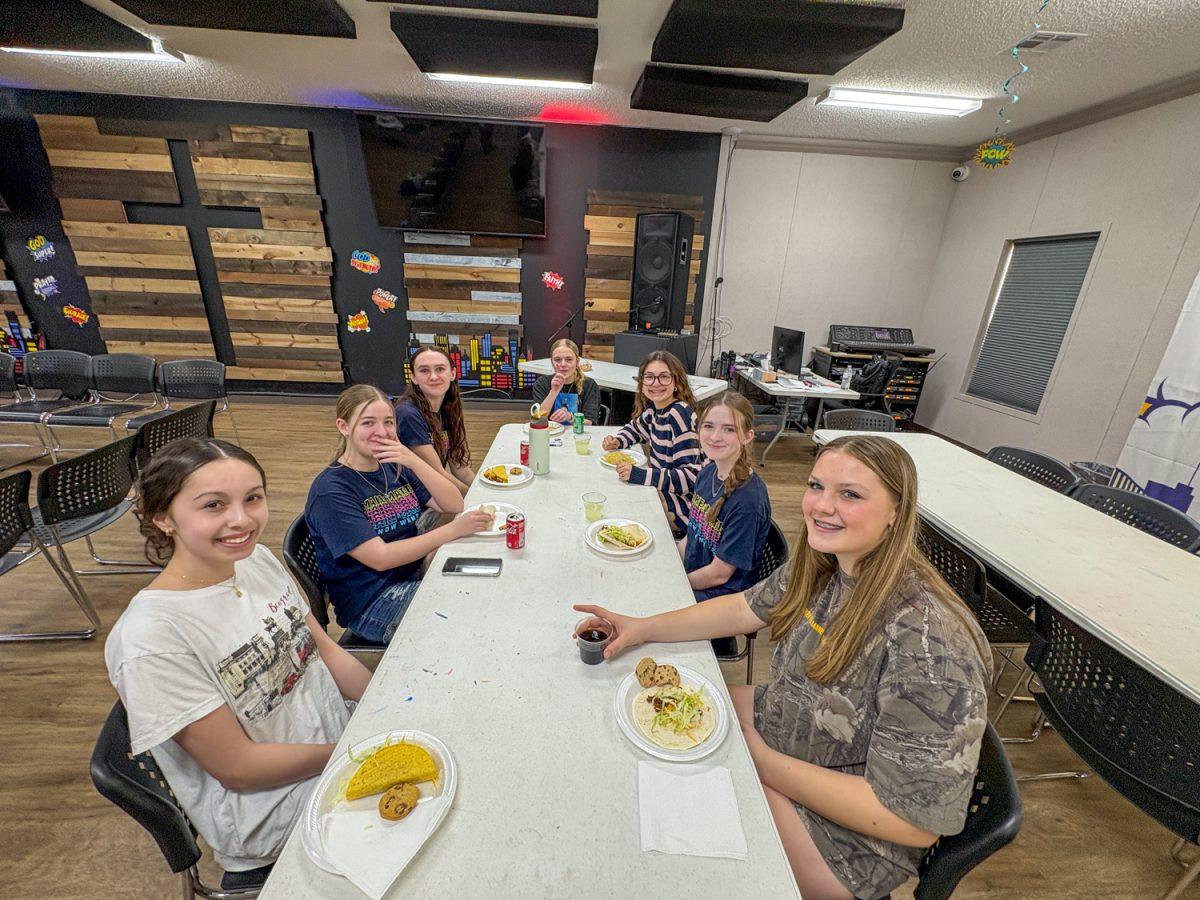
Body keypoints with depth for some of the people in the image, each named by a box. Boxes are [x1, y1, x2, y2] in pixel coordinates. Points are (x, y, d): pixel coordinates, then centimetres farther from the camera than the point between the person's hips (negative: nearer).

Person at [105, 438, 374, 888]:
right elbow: (237, 767, -19)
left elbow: (326, 650, 1)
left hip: (340, 740, 6)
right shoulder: (150, 637, -25)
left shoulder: (258, 559, -6)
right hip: (275, 816, -6)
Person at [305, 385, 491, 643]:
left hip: (414, 578, 7)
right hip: (370, 605, -6)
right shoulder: (330, 490, -15)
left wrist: (414, 461, -17)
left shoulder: (395, 467, 6)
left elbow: (453, 505, -3)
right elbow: (381, 558, -22)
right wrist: (453, 530, -26)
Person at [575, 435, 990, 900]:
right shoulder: (822, 564, -12)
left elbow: (916, 820, -28)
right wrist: (642, 628, -9)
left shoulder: (927, 643, -34)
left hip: (851, 836, -6)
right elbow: (746, 608, 0)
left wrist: (759, 757, -22)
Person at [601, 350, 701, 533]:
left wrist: (641, 475, -31)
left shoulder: (679, 414, -23)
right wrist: (617, 441, 3)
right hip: (660, 492, 8)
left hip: (681, 506, -7)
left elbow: (692, 477, -27)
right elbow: (636, 427, 24)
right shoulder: (654, 408, 1)